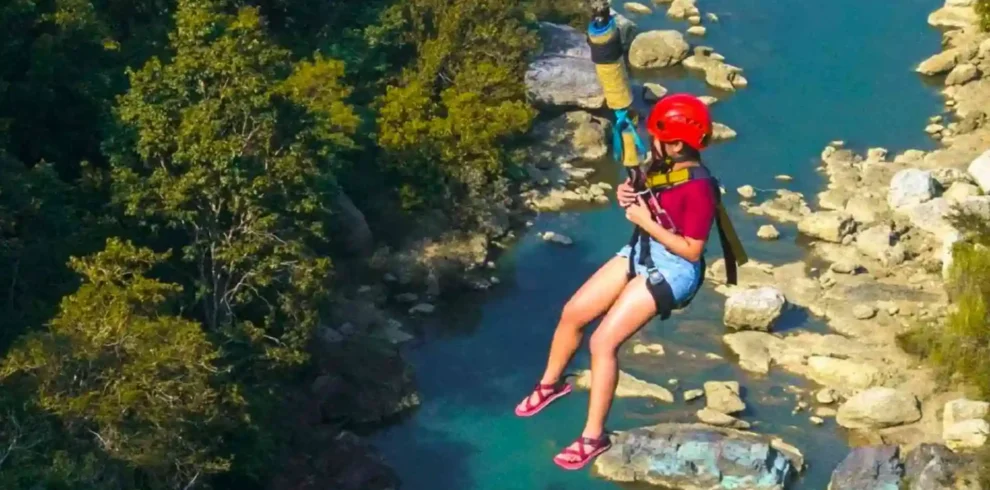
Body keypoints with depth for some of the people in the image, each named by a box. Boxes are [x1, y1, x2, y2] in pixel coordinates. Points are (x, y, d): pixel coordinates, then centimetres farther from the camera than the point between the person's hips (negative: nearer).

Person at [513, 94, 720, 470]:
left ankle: (593, 437, -4)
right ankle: (550, 383, 36)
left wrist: (647, 223, -22)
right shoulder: (662, 165, -1)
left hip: (673, 269, -9)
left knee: (603, 341, -16)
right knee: (573, 312, 9)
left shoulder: (698, 188, -27)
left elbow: (692, 251, -24)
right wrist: (628, 195, -6)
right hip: (641, 253, 9)